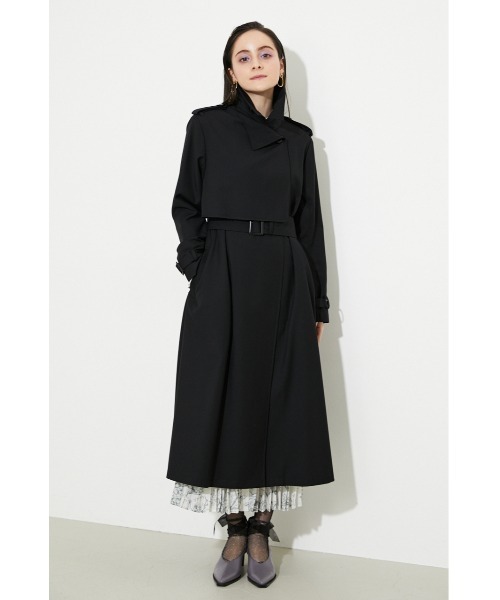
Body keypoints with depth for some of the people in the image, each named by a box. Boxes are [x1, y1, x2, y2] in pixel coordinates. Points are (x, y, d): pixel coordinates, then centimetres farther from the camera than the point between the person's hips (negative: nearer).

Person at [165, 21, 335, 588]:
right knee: (224, 399, 1)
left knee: (277, 401, 3)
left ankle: (261, 530, 19)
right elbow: (186, 206, 4)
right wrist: (202, 270, -9)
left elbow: (310, 221, 11)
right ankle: (235, 528, 18)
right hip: (221, 284, -2)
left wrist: (317, 302, 7)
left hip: (284, 284, 2)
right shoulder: (206, 125, 5)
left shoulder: (298, 138, 11)